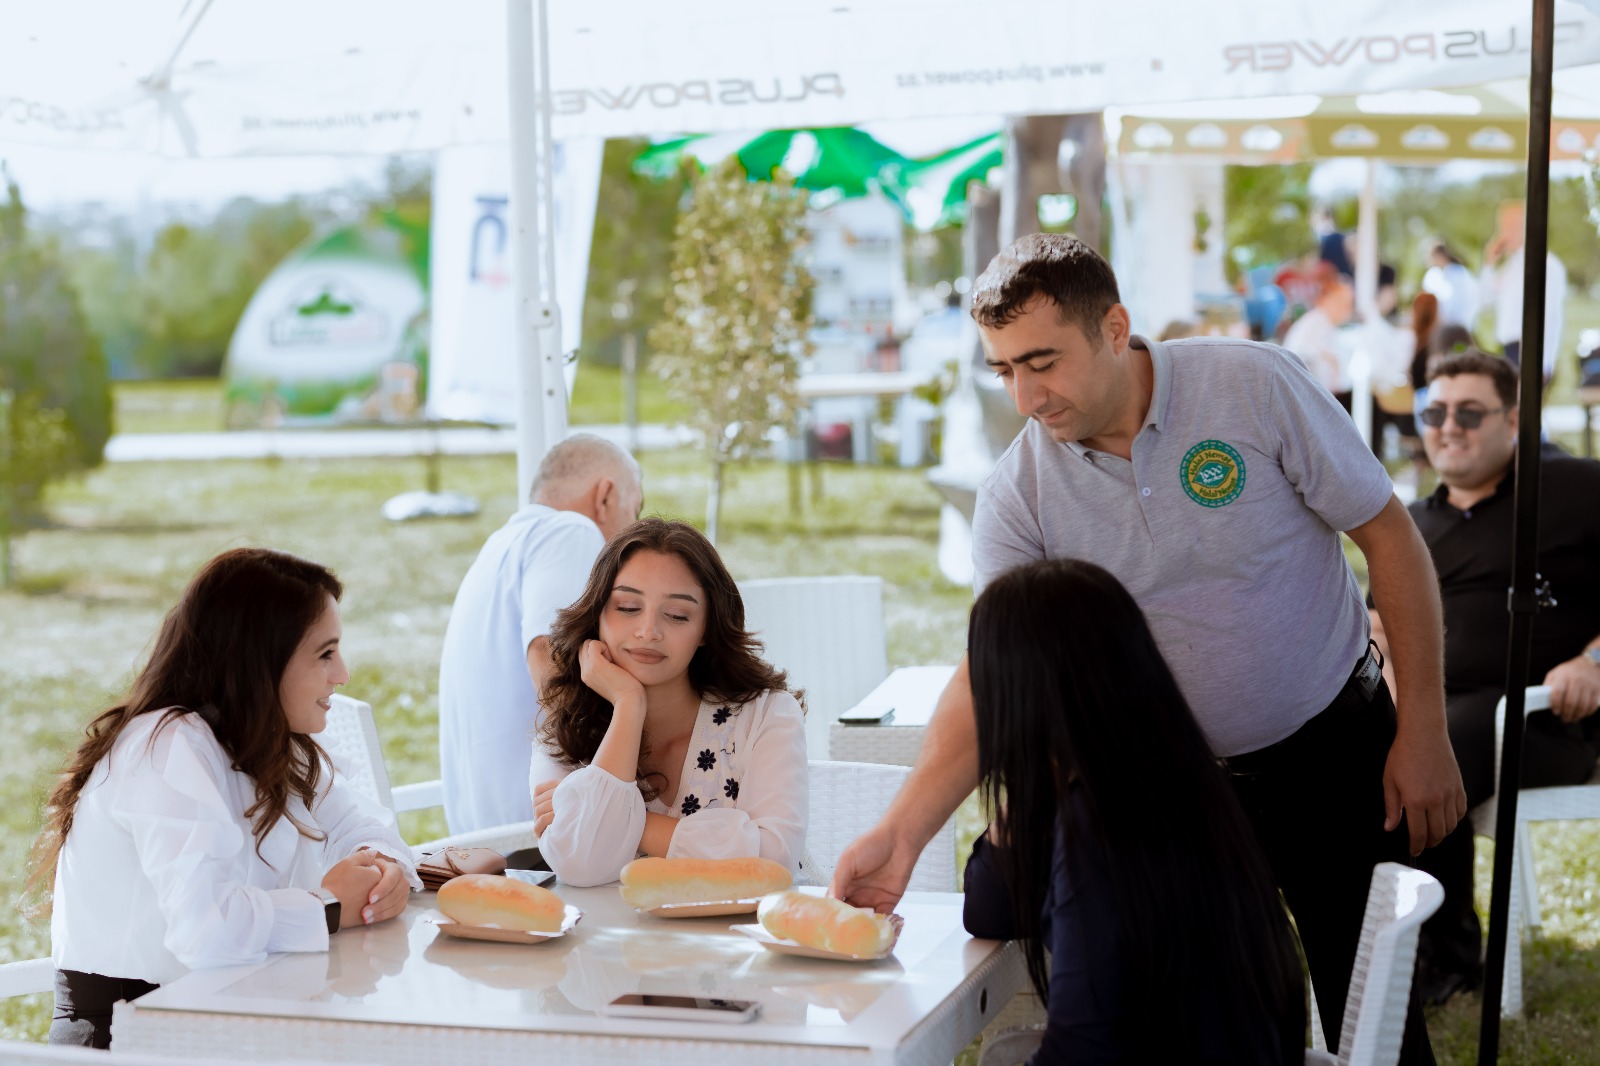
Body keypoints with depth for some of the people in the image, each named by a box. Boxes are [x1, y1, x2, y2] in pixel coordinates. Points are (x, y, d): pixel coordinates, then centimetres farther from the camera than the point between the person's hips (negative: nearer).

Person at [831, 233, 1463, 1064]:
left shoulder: (1252, 386, -18)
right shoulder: (1017, 497, -13)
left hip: (1333, 749, -2)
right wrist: (900, 834, -33)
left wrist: (1424, 731, -11)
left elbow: (1390, 537, -10)